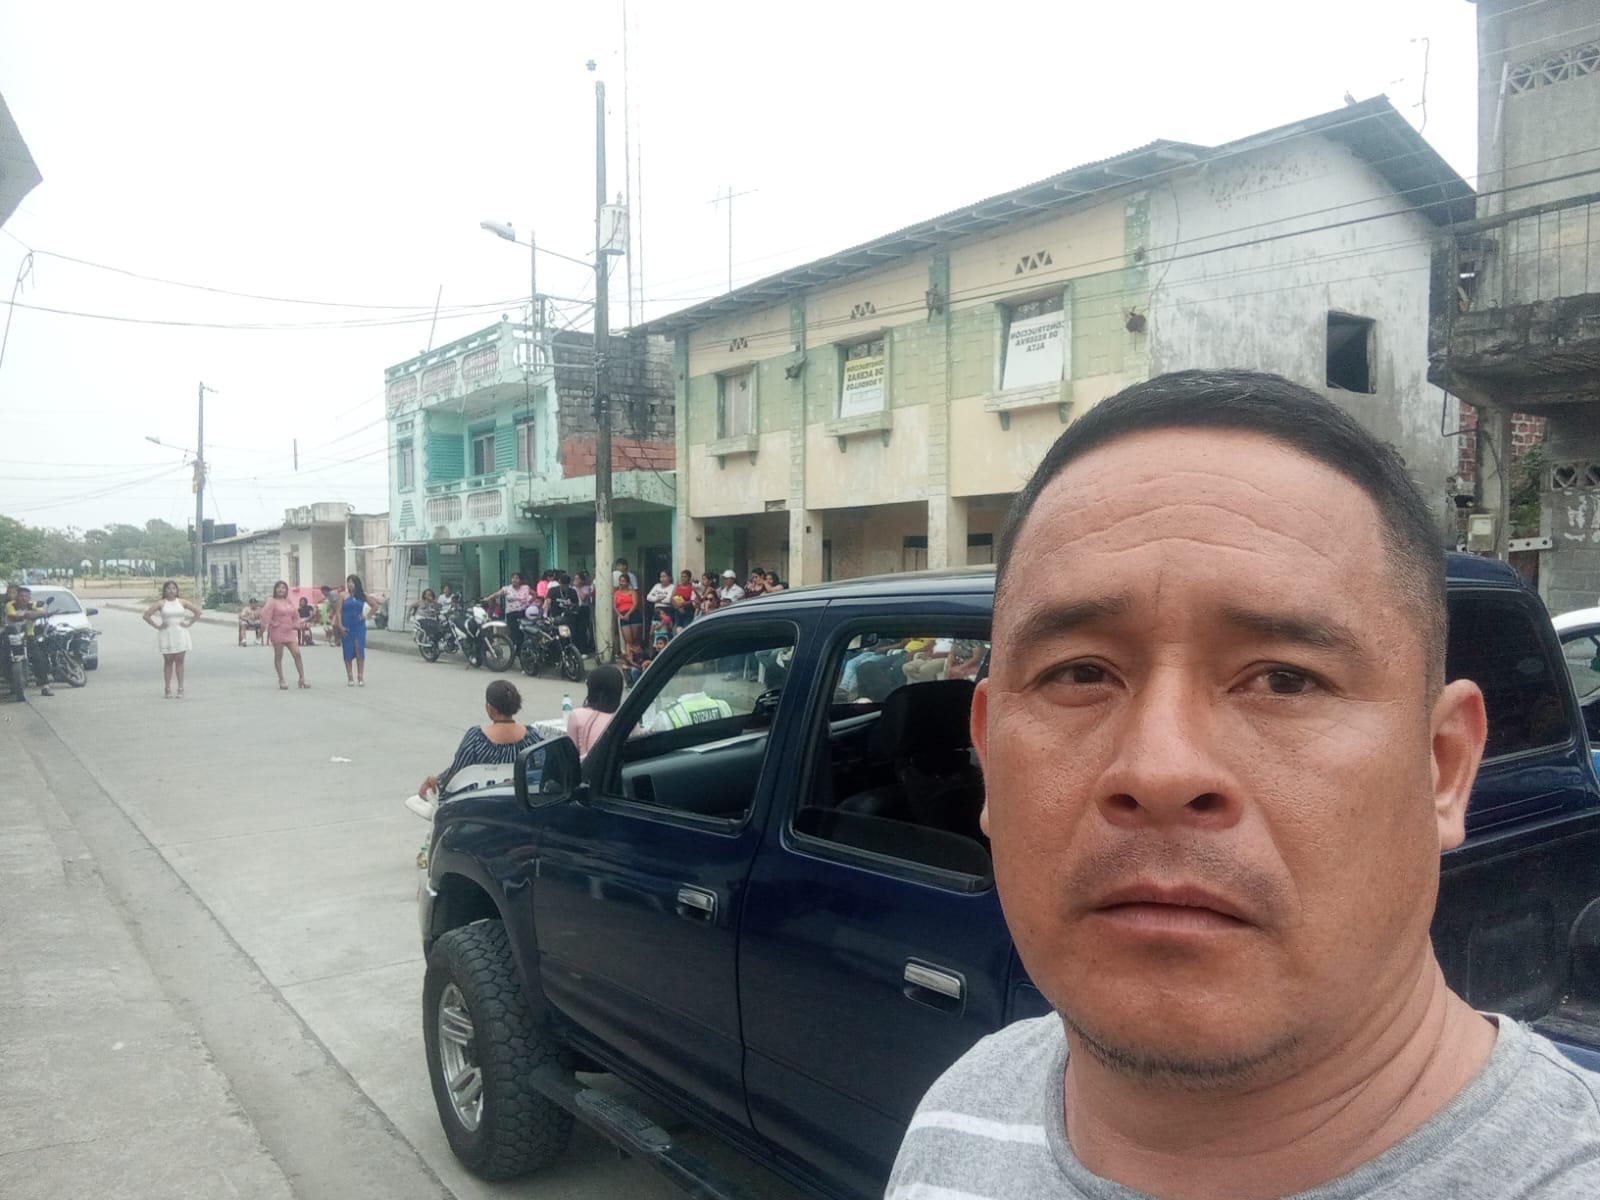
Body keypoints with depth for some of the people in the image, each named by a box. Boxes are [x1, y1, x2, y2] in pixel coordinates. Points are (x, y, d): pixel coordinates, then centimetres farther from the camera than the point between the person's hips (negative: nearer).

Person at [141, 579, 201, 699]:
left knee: (179, 661, 0)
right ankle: (168, 690, 4)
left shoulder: (182, 602, 4)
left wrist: (188, 624, 0)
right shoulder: (161, 603, 1)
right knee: (168, 661, 2)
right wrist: (157, 626, -5)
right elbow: (146, 615, -2)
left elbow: (198, 611, 6)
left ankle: (180, 689, 2)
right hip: (166, 635, -1)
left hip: (180, 634, 1)